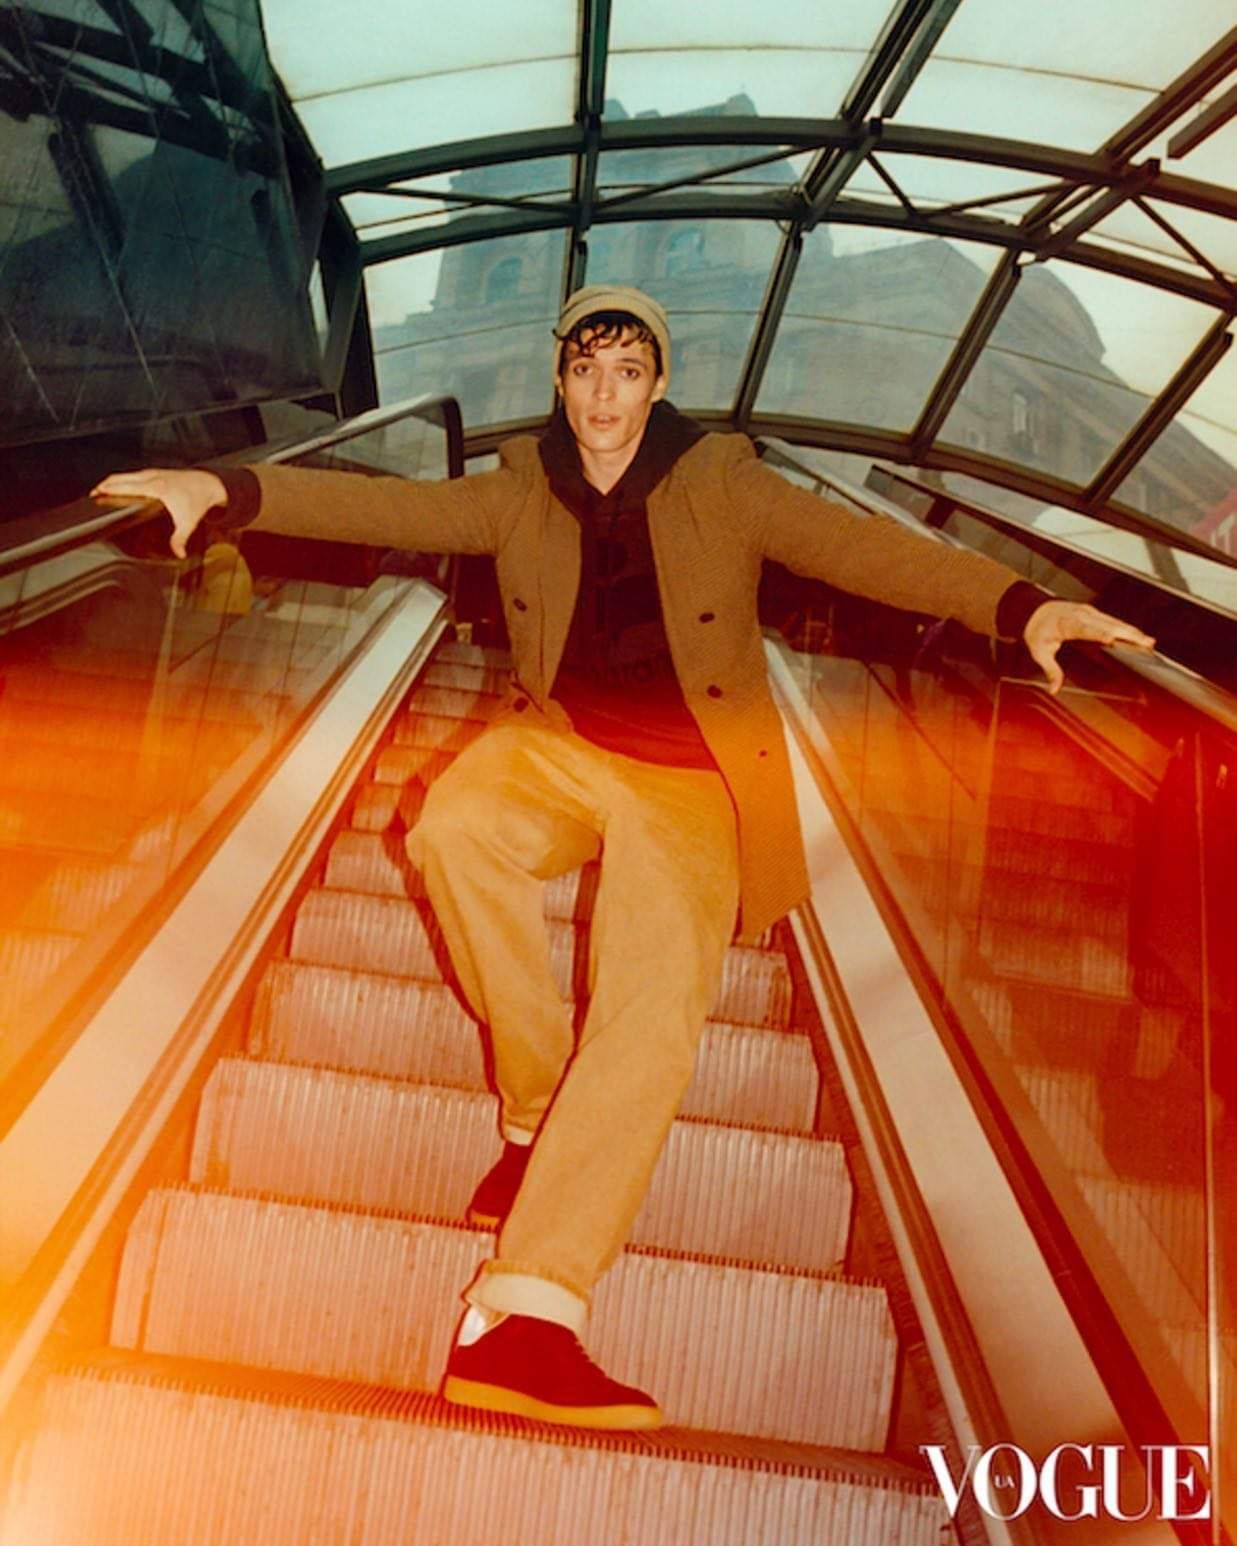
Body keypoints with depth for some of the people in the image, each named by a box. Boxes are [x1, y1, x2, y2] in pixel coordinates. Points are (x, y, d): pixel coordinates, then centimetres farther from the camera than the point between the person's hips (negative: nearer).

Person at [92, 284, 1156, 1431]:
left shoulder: (721, 486, 0)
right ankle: (534, 1111, -12)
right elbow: (382, 507, 0)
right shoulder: (521, 490, 8)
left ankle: (522, 1315, -34)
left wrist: (1018, 605, -27)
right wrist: (227, 493, -15)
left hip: (690, 783, -2)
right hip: (558, 748, 2)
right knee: (452, 827, -32)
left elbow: (858, 546, -12)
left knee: (655, 1007, -26)